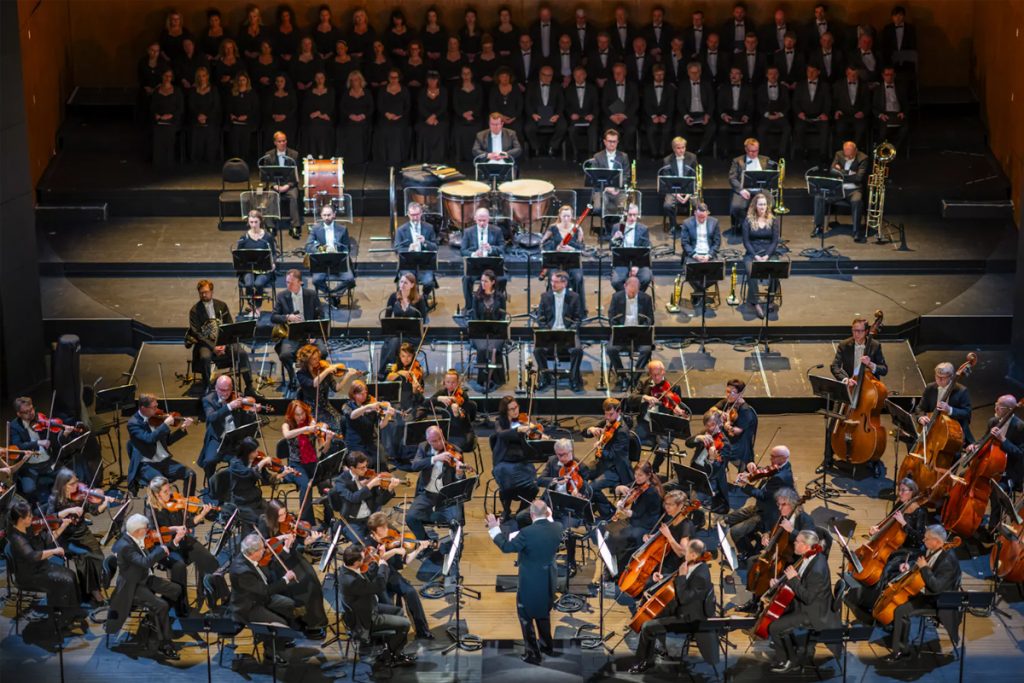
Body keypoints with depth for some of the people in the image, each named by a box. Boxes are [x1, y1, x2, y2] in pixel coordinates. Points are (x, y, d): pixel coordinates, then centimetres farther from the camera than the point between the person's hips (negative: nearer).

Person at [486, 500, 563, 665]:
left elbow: (507, 547, -18)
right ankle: (547, 645, 40)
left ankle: (533, 654, 12)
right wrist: (549, 517, 22)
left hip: (531, 582, -6)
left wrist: (494, 529, -9)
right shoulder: (557, 528, -10)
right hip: (549, 579, 6)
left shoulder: (527, 532, -27)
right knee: (543, 612, 27)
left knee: (526, 616, 10)